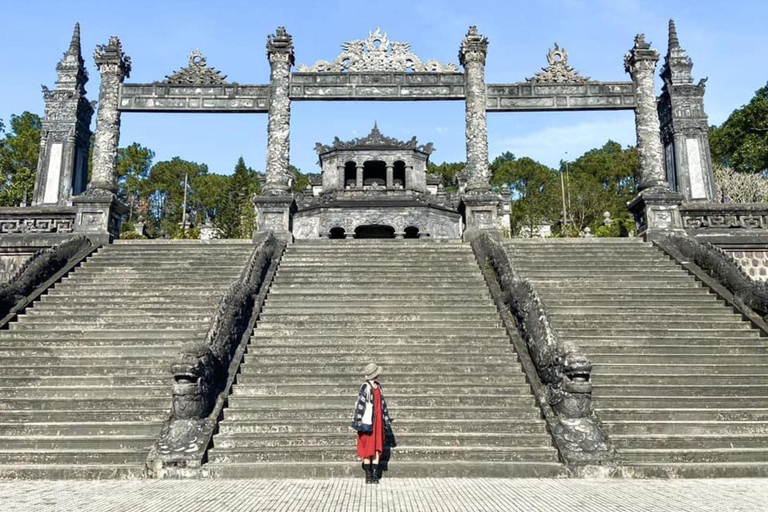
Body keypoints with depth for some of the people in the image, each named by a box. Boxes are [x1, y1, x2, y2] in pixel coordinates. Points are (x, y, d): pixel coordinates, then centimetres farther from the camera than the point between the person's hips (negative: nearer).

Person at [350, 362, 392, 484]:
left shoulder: (378, 386, 11)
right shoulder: (365, 387, -11)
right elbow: (360, 404, -14)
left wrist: (386, 420, 18)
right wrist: (358, 421, -17)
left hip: (378, 422, 7)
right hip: (368, 421, -7)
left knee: (377, 449, 7)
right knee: (367, 449, 0)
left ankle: (375, 476, 14)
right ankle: (368, 476, 8)